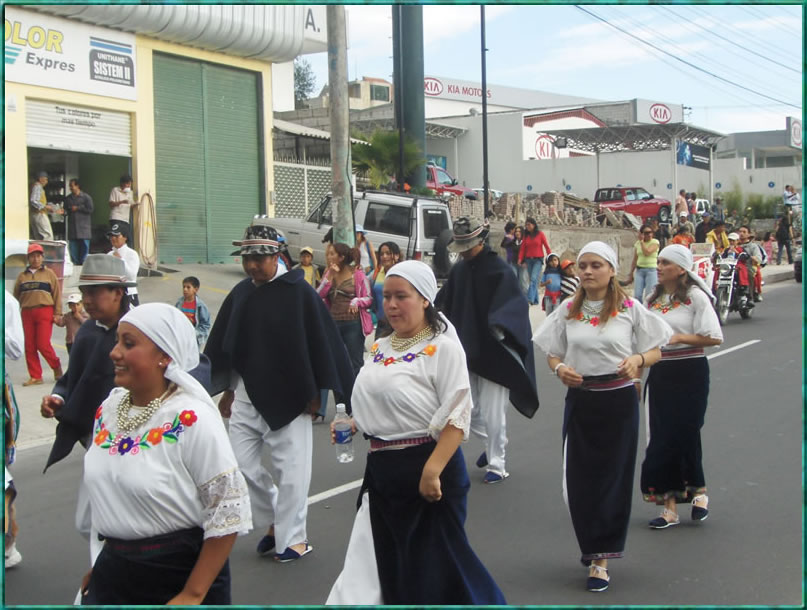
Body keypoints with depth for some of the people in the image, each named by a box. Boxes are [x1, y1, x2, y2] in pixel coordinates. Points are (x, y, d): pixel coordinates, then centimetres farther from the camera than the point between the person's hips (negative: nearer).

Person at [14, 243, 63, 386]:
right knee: (29, 346, 1)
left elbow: (57, 294, 4)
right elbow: (16, 296, 16)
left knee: (43, 344, -11)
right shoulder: (22, 276, 14)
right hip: (27, 313, 3)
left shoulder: (49, 274, 6)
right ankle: (35, 376, 8)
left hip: (44, 312, -3)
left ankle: (56, 366, 15)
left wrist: (57, 313, -2)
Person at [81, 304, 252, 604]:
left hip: (181, 574, -6)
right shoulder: (107, 410, 1)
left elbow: (229, 511, -18)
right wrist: (103, 566, 18)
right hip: (113, 571, 6)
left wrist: (192, 596, -16)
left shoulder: (191, 420, -18)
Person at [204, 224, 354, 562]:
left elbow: (321, 340, -11)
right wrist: (226, 389, 12)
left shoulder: (298, 291, -10)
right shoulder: (240, 293, 5)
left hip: (289, 397, -5)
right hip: (247, 395, 5)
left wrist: (314, 392, -10)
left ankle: (293, 538, 14)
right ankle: (275, 519, 28)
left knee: (290, 469, 0)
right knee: (240, 462, 7)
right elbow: (221, 345, 12)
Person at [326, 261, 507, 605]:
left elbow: (457, 417, -18)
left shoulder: (443, 347, -12)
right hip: (381, 467, 7)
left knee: (433, 563, 2)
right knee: (388, 562, 13)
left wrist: (432, 471, -25)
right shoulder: (381, 348, 11)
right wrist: (352, 425, 5)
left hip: (426, 464, -7)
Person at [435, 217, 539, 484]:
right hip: (467, 352, 7)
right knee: (465, 410, 12)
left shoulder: (499, 271, -14)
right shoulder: (459, 270, 7)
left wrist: (500, 327, -41)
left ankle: (497, 465, 13)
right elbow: (444, 304, 16)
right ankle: (491, 444, 38)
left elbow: (514, 305, -25)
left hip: (493, 354, -7)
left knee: (492, 413, -1)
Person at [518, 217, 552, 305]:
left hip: (538, 259, -4)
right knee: (532, 280, 5)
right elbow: (523, 248, 6)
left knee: (534, 279, -18)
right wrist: (520, 259, -8)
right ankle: (535, 300, 11)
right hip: (528, 260, 4)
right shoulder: (526, 235, 9)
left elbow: (546, 246, 0)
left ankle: (530, 299, -27)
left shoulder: (540, 234, -1)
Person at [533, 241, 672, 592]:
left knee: (612, 477, 2)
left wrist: (638, 359, -20)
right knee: (577, 480, 3)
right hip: (580, 400, 2)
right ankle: (595, 546, 27)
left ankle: (601, 558, 12)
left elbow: (656, 351, 1)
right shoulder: (568, 310, 5)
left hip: (619, 401, -2)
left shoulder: (629, 309, -2)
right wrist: (559, 369, -13)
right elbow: (552, 354, 9)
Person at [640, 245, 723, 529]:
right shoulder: (653, 298, 11)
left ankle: (698, 489, 24)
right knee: (661, 438, 2)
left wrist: (678, 338, -19)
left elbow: (715, 337, -12)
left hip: (690, 372, -5)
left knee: (685, 434, -2)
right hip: (659, 372, 6)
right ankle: (669, 505, 8)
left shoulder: (695, 296, -8)